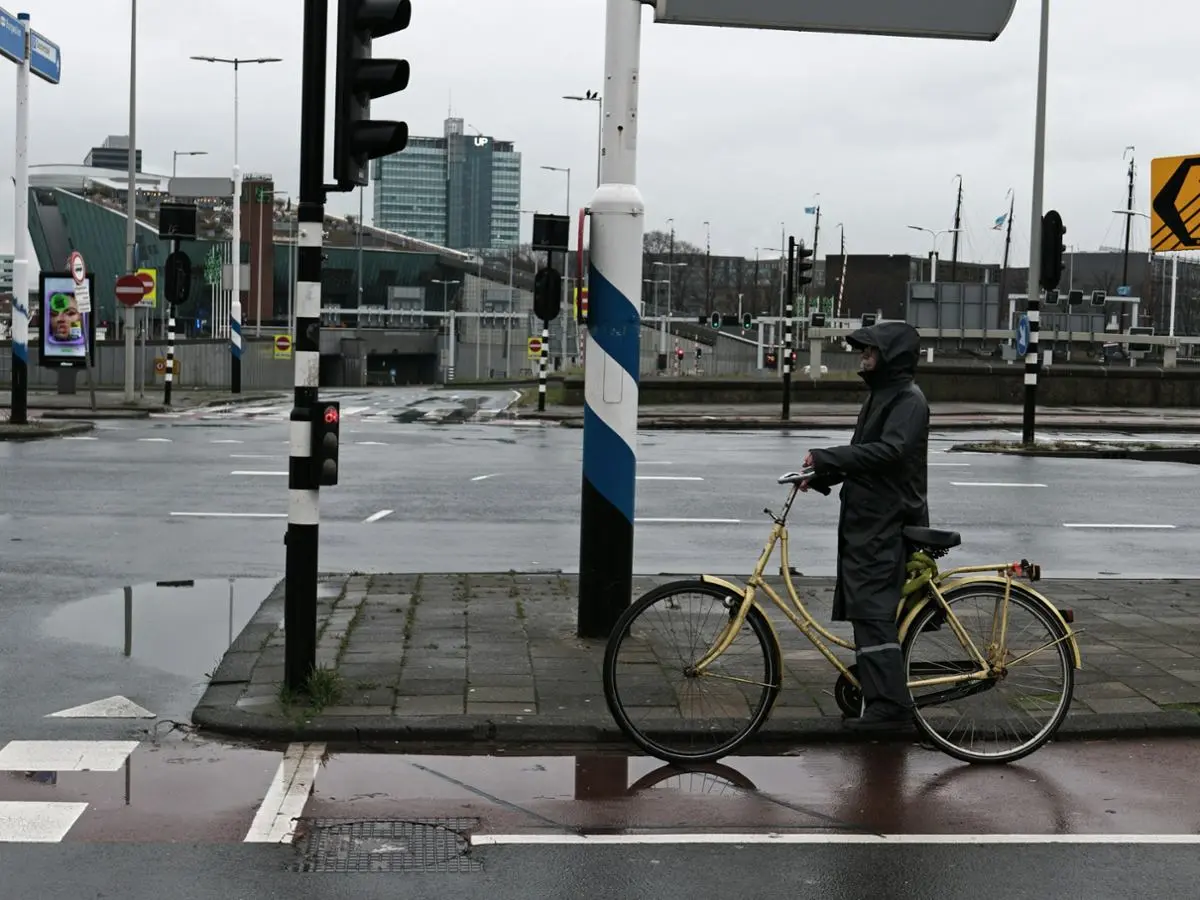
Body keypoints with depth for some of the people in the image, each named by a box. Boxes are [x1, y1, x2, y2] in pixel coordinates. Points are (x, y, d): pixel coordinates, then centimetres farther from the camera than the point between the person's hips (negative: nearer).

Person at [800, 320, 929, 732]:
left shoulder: (908, 400, -11)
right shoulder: (882, 396, 21)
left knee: (872, 610, -14)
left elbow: (889, 450, -26)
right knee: (863, 609, 13)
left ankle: (890, 704, -15)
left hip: (885, 525, -10)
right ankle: (872, 688, 19)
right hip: (867, 521, 10)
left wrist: (826, 458, -25)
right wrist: (821, 475, 8)